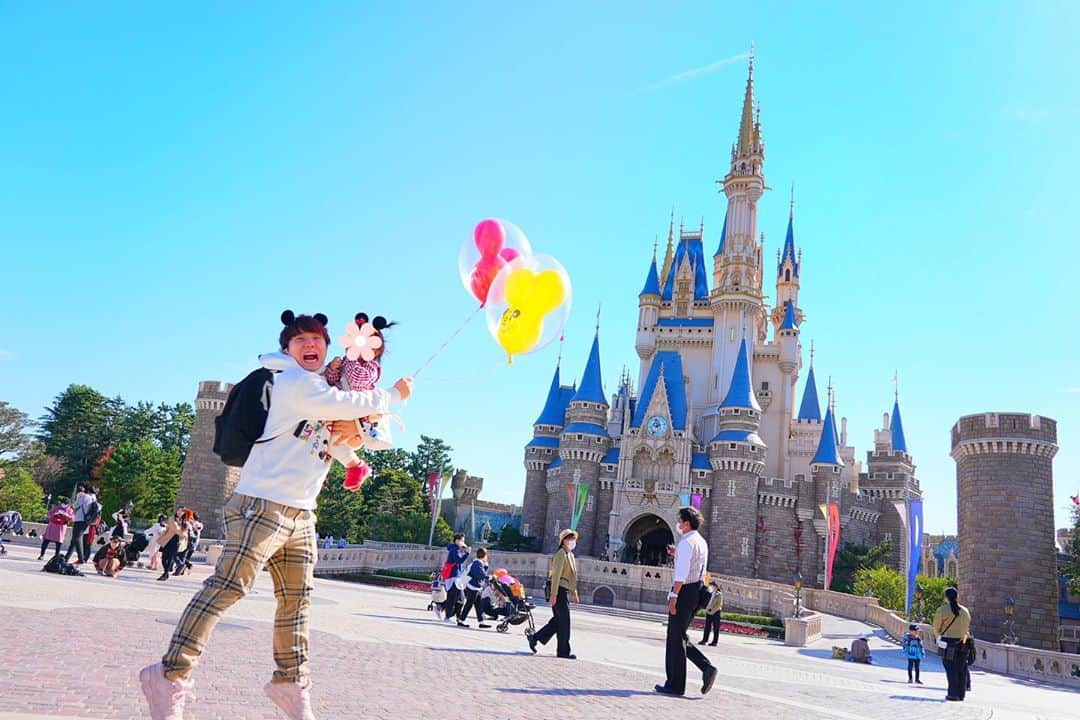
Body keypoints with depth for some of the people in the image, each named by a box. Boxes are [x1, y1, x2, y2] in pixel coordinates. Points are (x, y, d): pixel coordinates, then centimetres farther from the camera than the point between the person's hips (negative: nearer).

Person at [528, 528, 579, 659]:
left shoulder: (570, 555, 18)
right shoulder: (561, 554, -12)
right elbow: (556, 575, -19)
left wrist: (574, 593, 22)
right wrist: (553, 594, -23)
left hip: (565, 591, 10)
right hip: (560, 590, -10)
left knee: (558, 620, 13)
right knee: (564, 622, -4)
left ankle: (534, 638, 19)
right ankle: (563, 651, 4)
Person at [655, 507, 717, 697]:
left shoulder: (686, 542, -14)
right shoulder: (702, 542, 15)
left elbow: (682, 572, -21)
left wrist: (673, 596, -22)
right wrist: (677, 554, 20)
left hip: (684, 591, -9)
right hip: (697, 591, 9)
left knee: (676, 639, 0)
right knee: (680, 637, 17)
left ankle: (675, 685, 6)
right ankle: (707, 668, 4)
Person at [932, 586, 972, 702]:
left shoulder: (943, 610, -7)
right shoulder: (965, 611, 8)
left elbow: (936, 627, 0)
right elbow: (967, 628, 10)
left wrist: (940, 636, 20)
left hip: (948, 642, -4)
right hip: (962, 643, 4)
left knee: (951, 669, -1)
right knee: (960, 670, 11)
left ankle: (953, 694, -5)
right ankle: (960, 694, 14)